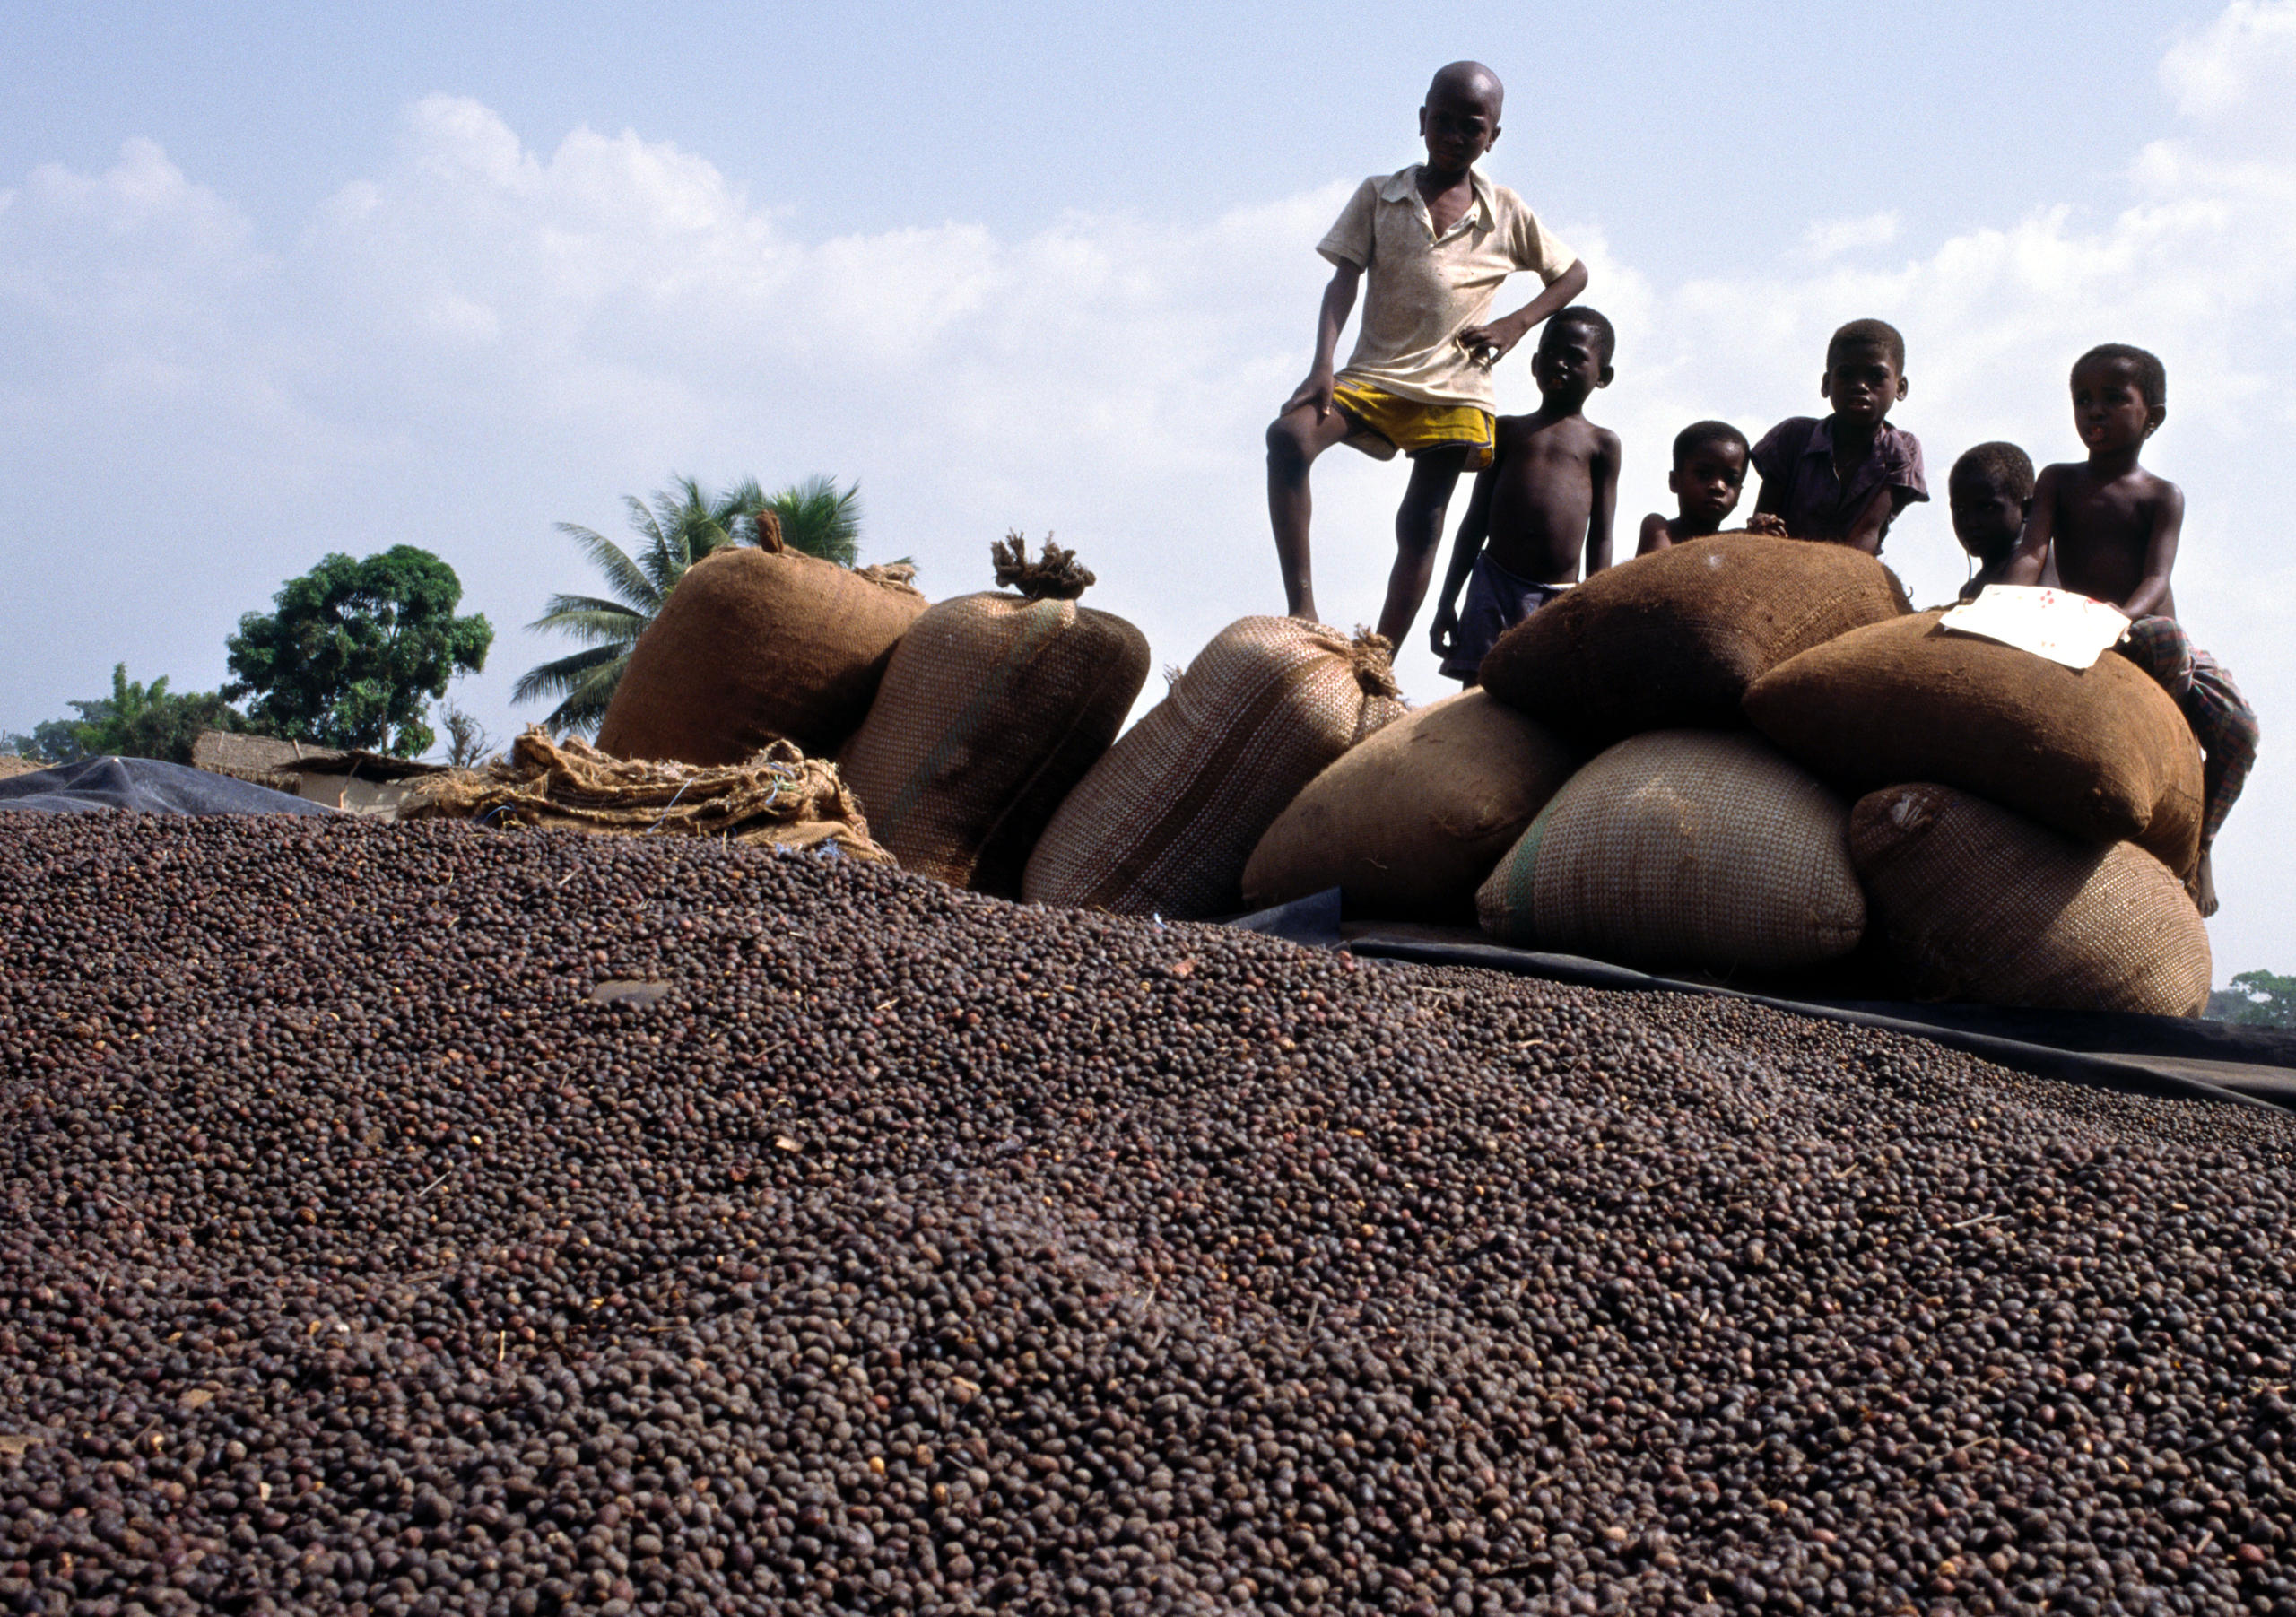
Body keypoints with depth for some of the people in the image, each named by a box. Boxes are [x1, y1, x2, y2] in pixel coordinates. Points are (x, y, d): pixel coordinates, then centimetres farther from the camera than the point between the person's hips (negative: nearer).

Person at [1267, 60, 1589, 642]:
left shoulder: (1506, 213, 8)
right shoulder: (1378, 195, 6)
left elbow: (1573, 273, 18)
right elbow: (1344, 282, -2)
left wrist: (1516, 323, 1)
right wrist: (1322, 368, -17)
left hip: (1453, 387, 1)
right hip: (1373, 373, -1)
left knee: (1421, 525, -3)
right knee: (1288, 436, -27)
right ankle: (1302, 609, -29)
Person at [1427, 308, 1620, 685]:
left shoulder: (1601, 443, 11)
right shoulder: (1506, 430, 15)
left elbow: (1600, 537, 7)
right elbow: (1475, 522, 14)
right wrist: (1447, 601, 9)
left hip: (1560, 596, -1)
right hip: (1494, 581, 1)